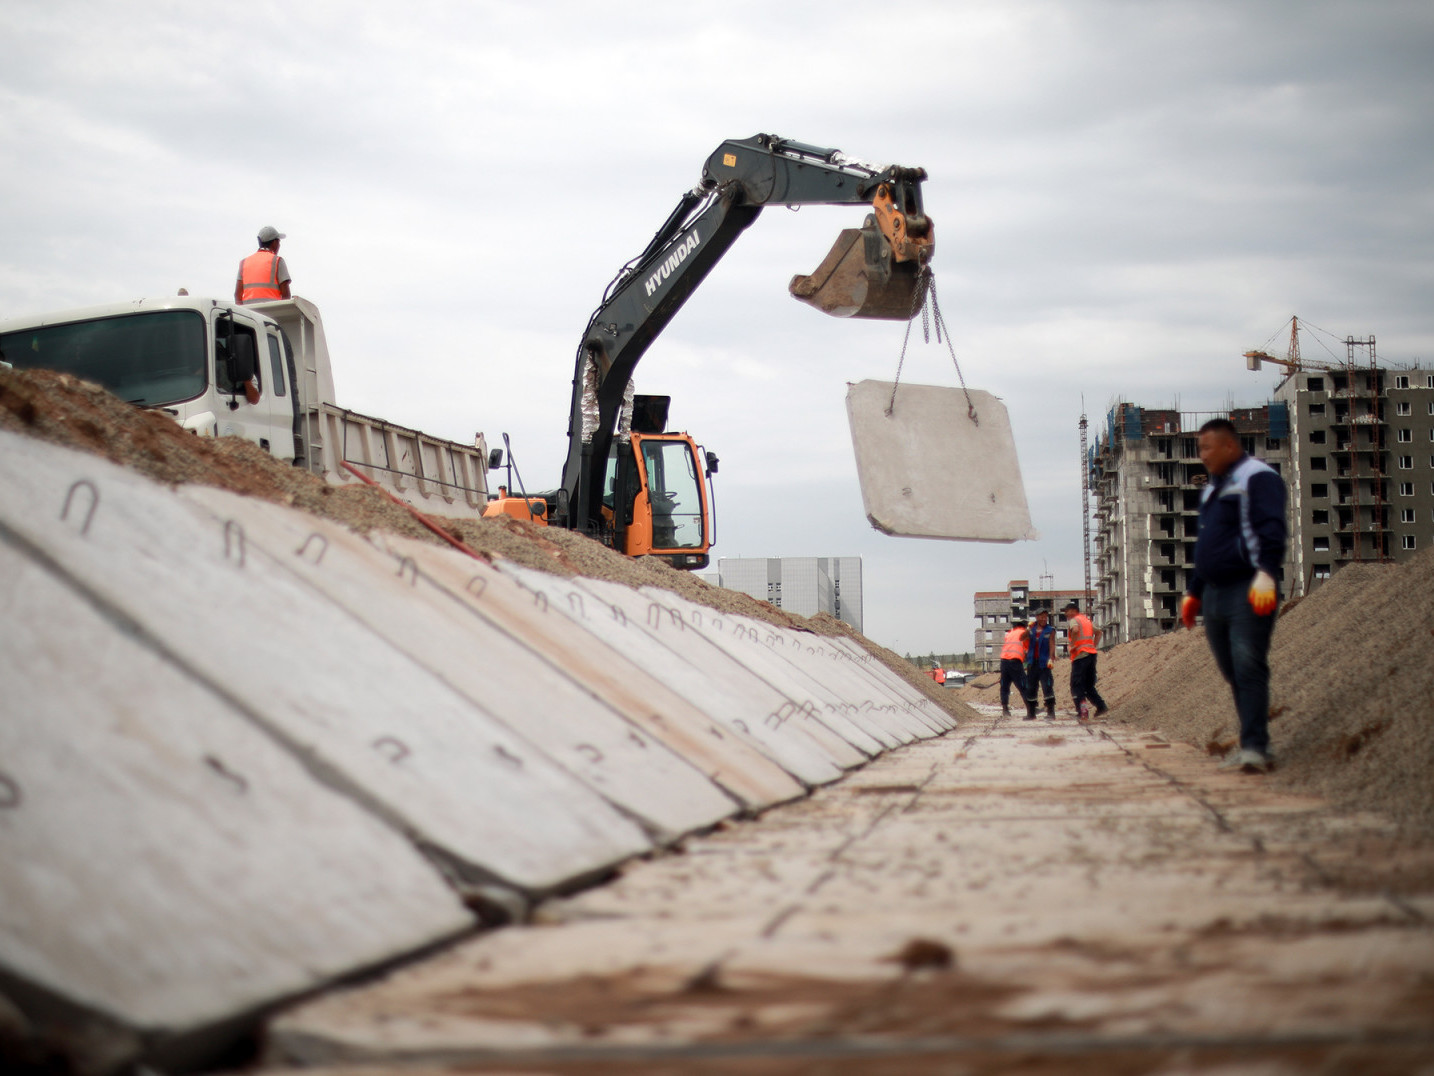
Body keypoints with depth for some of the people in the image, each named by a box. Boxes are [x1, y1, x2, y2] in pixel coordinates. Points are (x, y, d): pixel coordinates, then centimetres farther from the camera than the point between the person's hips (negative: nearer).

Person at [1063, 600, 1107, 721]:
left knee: (1076, 685, -4)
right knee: (1089, 685, 18)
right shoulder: (1086, 620, 21)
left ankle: (1082, 711, -13)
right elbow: (1098, 632, 32)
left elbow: (1075, 630, -28)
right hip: (1092, 653, 8)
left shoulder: (1073, 620, -5)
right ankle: (1101, 706, 9)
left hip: (1080, 655, -8)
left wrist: (1073, 645, -17)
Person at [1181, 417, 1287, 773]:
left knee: (1249, 668, -14)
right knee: (1233, 673, 7)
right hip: (1215, 594, 9)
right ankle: (1252, 745, 10)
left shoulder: (1257, 477, -6)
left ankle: (1254, 747, -16)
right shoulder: (1212, 488, 23)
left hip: (1249, 593, -9)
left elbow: (1272, 530, -19)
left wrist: (1265, 573, -32)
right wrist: (1194, 592, 29)